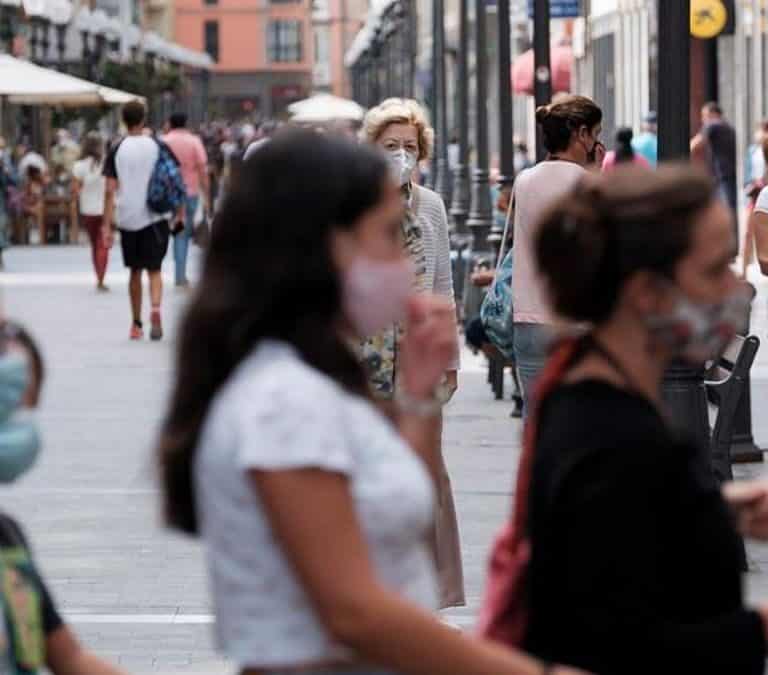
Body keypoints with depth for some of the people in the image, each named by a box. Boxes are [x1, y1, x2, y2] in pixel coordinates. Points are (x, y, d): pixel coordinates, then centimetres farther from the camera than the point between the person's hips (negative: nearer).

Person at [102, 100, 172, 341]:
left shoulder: (117, 151, -2)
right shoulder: (156, 146, -1)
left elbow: (110, 190, -6)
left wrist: (106, 225, -4)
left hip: (128, 219, 1)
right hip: (155, 217, -1)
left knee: (135, 271, 13)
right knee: (154, 269, 2)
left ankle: (136, 324, 19)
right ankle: (156, 309, -25)